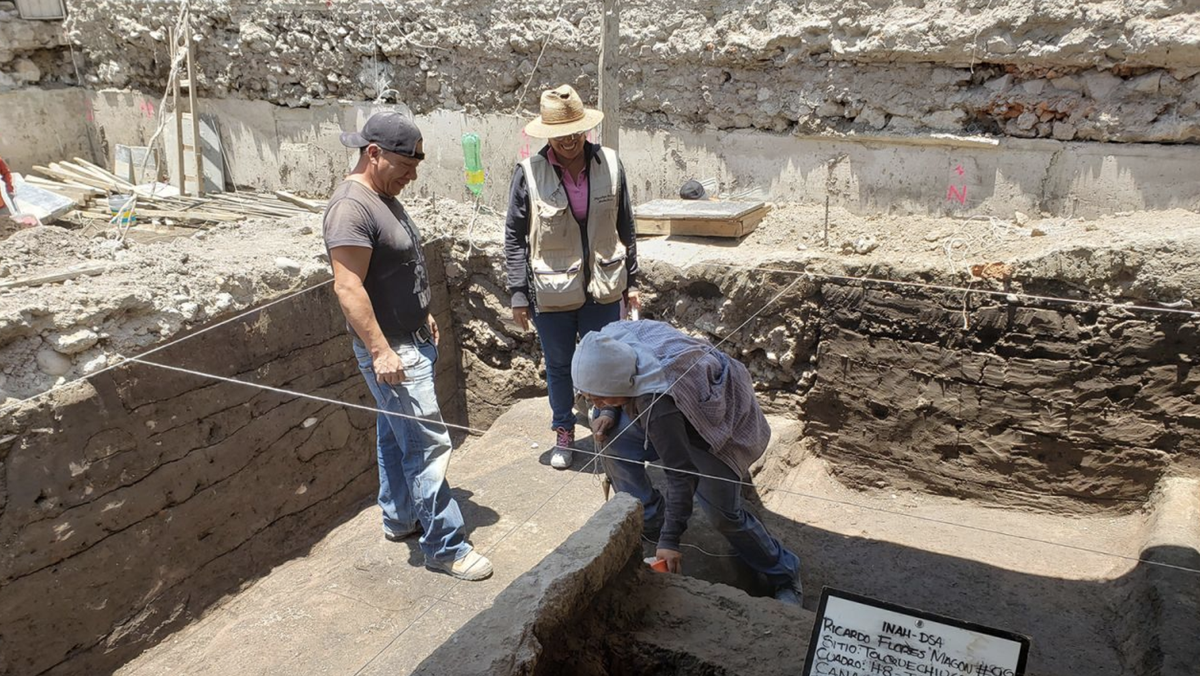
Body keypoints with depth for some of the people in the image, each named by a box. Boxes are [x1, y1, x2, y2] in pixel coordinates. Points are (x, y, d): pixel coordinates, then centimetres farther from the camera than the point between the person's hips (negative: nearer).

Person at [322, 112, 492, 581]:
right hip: (392, 351, -10)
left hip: (411, 340, 10)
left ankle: (399, 518, 35)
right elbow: (349, 288, -26)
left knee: (395, 436, 20)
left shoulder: (383, 198, 11)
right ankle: (444, 546, 2)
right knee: (428, 444, -7)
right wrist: (381, 350, -28)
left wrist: (422, 314, 23)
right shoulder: (351, 207, -21)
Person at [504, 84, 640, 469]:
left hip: (604, 288, 1)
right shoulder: (528, 173, -11)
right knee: (559, 366, 16)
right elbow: (514, 237, -5)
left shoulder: (609, 165, -5)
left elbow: (625, 228, 4)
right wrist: (518, 295, -7)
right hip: (552, 291, -1)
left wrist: (631, 281, 6)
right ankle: (563, 434, 37)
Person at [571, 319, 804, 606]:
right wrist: (609, 413, -17)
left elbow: (680, 474, -36)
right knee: (616, 440, -5)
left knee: (723, 512, -11)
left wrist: (669, 540, -31)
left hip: (718, 414, -8)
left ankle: (784, 574, 13)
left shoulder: (657, 405, -43)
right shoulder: (612, 343, -23)